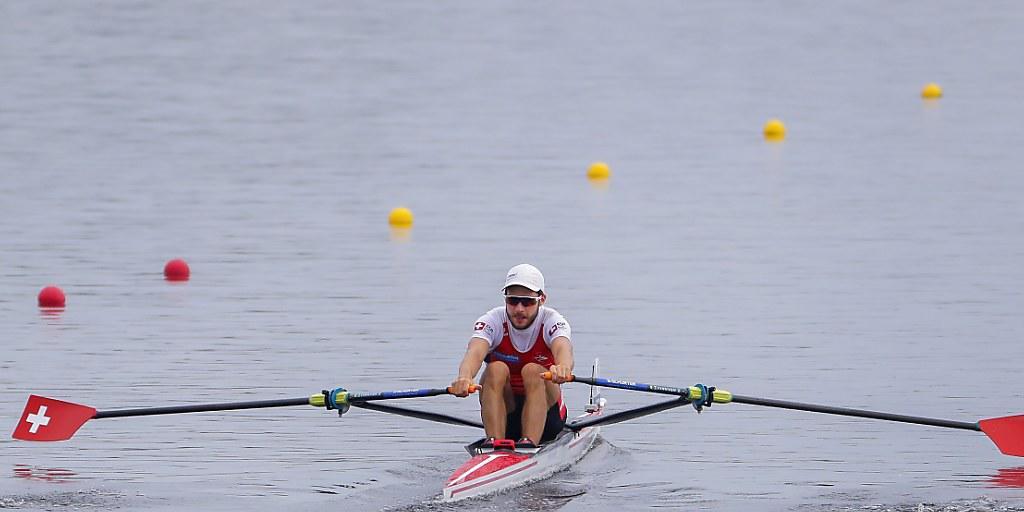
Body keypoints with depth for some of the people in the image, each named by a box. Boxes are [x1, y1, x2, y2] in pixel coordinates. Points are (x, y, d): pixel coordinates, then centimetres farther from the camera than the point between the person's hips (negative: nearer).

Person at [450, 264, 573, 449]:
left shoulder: (551, 321, -13)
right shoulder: (493, 321, -11)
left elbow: (562, 348, -37)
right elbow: (475, 352, -32)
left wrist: (563, 367, -63)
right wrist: (465, 376, -57)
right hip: (504, 414, 1)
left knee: (532, 371, -28)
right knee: (496, 369, -26)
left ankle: (529, 441, -43)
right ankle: (494, 441, -39)